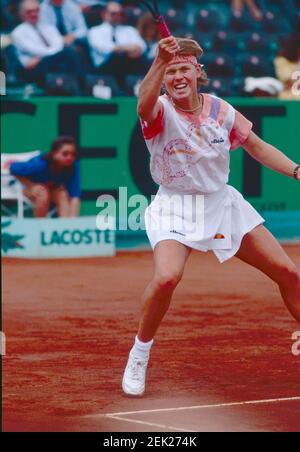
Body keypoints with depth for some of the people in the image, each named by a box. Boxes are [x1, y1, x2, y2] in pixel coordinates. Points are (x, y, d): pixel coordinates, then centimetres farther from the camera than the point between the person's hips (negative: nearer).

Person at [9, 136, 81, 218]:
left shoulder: (73, 165, -31)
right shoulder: (40, 164, -37)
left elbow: (75, 195, -34)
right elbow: (13, 168, -23)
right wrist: (31, 186, -27)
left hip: (54, 188, 2)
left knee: (64, 195, -30)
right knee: (43, 194, -35)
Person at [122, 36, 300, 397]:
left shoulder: (221, 110, -3)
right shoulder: (161, 111, -15)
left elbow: (258, 147, 11)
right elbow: (144, 105, -41)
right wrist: (160, 62, -58)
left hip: (223, 203, 4)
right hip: (176, 208, -4)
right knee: (166, 277, -31)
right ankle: (139, 356, -8)